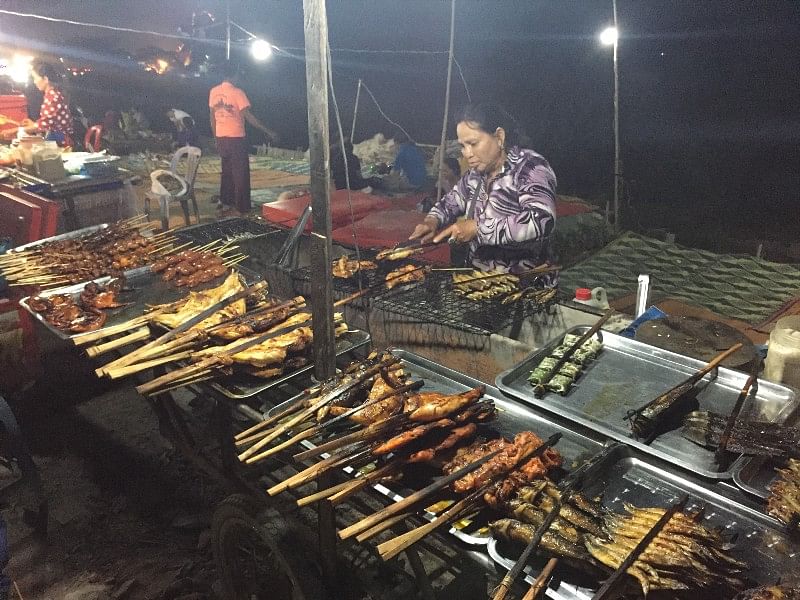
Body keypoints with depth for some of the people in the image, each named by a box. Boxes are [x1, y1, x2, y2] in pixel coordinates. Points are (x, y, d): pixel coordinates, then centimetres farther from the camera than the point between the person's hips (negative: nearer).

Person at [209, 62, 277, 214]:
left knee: (227, 170, 18)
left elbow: (212, 115, 10)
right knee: (240, 173, 1)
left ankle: (225, 201, 22)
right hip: (236, 138, -6)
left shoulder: (213, 91, 6)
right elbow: (247, 116, -17)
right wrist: (267, 131, -15)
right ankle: (242, 206, 2)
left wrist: (215, 137, 18)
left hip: (221, 137, 6)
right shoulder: (237, 93, -12)